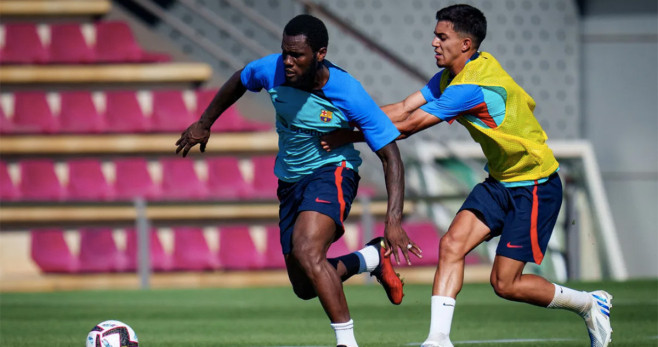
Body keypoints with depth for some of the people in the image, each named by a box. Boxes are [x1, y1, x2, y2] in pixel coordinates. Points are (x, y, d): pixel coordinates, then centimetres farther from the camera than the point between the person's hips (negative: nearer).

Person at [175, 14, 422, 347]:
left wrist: (393, 222, -30)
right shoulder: (272, 70, -16)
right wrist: (204, 124, 19)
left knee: (307, 253, -33)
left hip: (332, 172, -6)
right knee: (305, 287, 9)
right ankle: (372, 258, 34)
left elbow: (390, 157, -20)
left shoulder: (348, 94, -26)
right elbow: (238, 81, 10)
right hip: (290, 180, 6)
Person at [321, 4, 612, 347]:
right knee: (452, 244, -10)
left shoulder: (470, 87, -27)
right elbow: (403, 109, 0)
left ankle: (589, 304, 14)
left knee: (505, 284, -6)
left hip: (535, 186, -9)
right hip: (500, 181, 9)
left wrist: (351, 136, -16)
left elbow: (407, 126, -23)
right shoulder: (450, 76, 3)